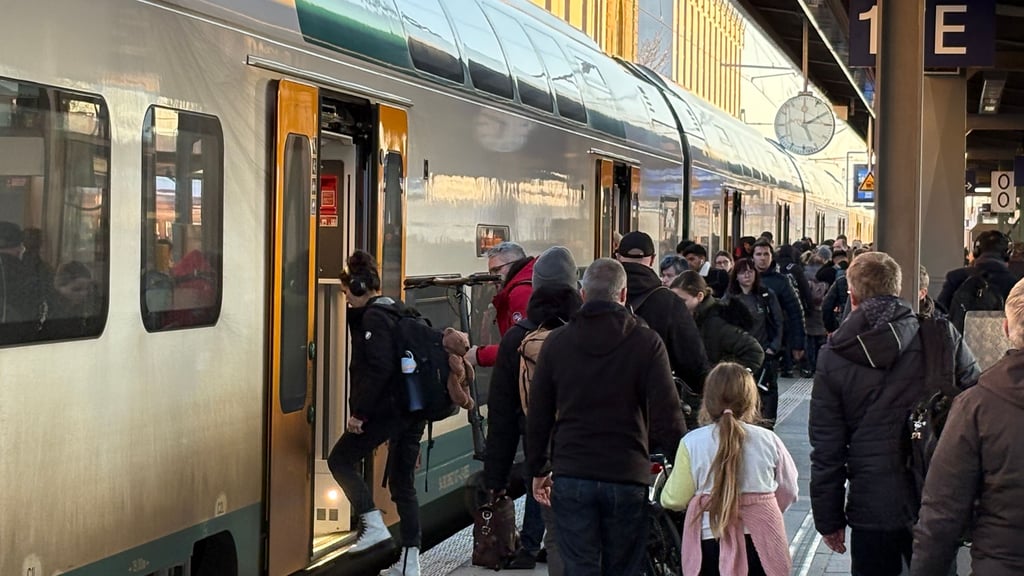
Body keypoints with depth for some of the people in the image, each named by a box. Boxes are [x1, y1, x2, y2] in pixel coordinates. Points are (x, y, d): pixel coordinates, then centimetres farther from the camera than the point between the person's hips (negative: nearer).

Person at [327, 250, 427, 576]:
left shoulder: (373, 318, -11)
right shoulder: (399, 312, 17)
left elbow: (379, 369, -22)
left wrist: (359, 412, -17)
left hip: (388, 409, -9)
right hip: (414, 410, 9)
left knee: (340, 460, 7)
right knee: (403, 482, 12)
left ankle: (374, 526, -2)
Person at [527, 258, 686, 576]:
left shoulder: (556, 342, 4)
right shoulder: (647, 343, -4)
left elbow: (538, 415, 8)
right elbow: (667, 416, -8)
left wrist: (538, 470, 17)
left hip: (571, 478, 1)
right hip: (628, 478, -1)